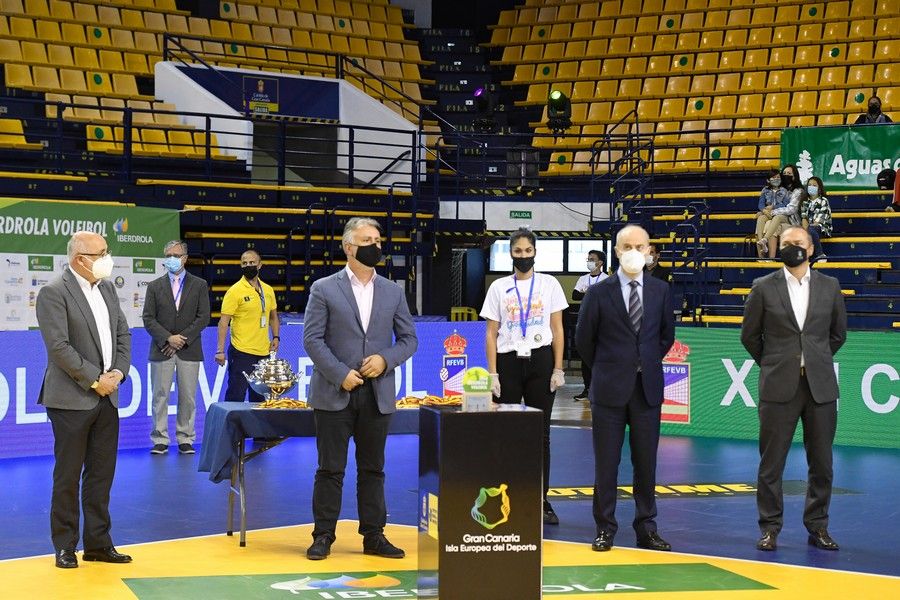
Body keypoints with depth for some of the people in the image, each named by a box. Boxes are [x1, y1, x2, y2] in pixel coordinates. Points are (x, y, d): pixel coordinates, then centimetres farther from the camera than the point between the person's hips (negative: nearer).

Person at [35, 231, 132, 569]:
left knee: (101, 474, 10)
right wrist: (94, 380, -15)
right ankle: (65, 547, 11)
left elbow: (123, 334, 13)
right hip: (72, 399, -7)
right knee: (68, 476, 2)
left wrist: (118, 371, -3)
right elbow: (59, 347, -17)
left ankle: (98, 543, 19)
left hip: (106, 398, 7)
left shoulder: (107, 289, 11)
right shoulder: (53, 293, -12)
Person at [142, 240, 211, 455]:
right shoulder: (154, 286, 8)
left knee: (188, 397, 2)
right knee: (160, 396, 0)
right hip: (162, 349, 0)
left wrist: (183, 339, -9)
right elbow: (149, 319, 2)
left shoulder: (199, 285, 7)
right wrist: (168, 338, -11)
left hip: (189, 350, 0)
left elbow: (203, 317, 0)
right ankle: (160, 440, 6)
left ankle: (185, 439, 10)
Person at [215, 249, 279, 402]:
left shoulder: (268, 290, 10)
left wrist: (276, 337, 7)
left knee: (260, 397, 12)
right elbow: (224, 321, -11)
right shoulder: (235, 291, -8)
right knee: (236, 395, -6)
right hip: (241, 353, -6)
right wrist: (220, 351, -17)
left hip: (263, 352, 6)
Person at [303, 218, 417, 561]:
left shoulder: (393, 292, 10)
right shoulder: (324, 289, -1)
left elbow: (408, 338, 11)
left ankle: (374, 536, 16)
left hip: (377, 394, 3)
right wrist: (341, 374, -13)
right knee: (330, 468, 2)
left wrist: (386, 359, -8)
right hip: (334, 393, -3)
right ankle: (323, 535, 10)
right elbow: (312, 339, -5)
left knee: (373, 468, 9)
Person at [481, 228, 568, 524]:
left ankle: (541, 501, 9)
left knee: (540, 433, 3)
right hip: (508, 361, 0)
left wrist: (558, 369, -3)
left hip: (540, 361, 0)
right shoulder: (499, 287, 5)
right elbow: (491, 334, 4)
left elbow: (557, 330, 4)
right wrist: (492, 374, -3)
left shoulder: (549, 284, 4)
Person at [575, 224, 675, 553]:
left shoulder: (661, 291, 5)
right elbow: (583, 339, 6)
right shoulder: (599, 292, -3)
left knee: (646, 462, 7)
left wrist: (648, 364, 13)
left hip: (648, 388, 2)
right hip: (610, 389, -2)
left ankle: (646, 528, 15)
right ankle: (605, 529, 12)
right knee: (606, 463, 3)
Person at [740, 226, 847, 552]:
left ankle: (818, 527, 18)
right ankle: (770, 528, 10)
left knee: (821, 463, 6)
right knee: (771, 462, 1)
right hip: (779, 387, -2)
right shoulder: (764, 288, 0)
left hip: (820, 387, 2)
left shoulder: (829, 287, 6)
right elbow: (750, 335, 8)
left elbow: (838, 333, 16)